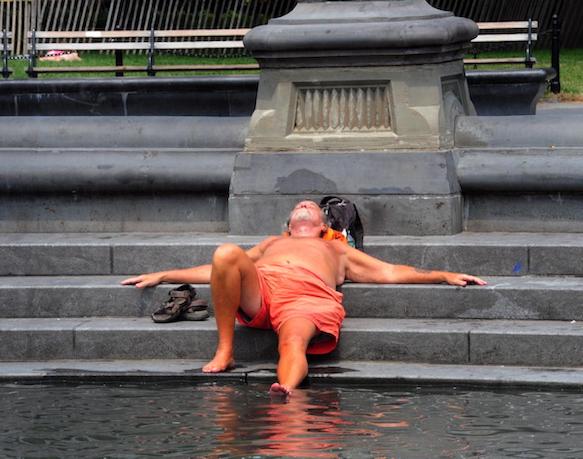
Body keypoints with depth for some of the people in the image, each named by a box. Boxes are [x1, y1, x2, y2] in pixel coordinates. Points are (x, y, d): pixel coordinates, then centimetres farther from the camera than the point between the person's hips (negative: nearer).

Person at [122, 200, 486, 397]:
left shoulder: (336, 251, 41)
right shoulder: (272, 243, 47)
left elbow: (391, 272, 34)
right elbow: (218, 270, 43)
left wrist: (443, 276, 22)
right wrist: (162, 276, 36)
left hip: (308, 294, -2)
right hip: (260, 287, 2)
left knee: (294, 341, -38)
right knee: (227, 253, -30)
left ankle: (289, 388, -70)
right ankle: (225, 352, -23)